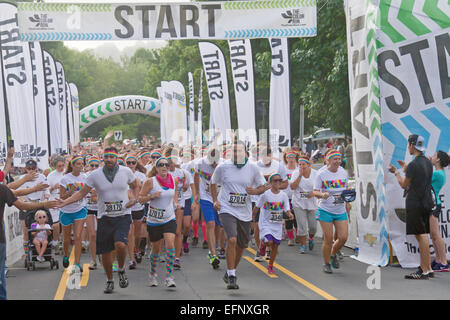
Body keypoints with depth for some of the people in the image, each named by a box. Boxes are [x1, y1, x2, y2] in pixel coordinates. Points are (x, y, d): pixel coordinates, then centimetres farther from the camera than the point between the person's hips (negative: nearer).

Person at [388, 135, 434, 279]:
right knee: (422, 236, 14)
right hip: (427, 203, 9)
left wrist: (396, 172, 8)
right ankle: (427, 268, 17)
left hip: (415, 204, -9)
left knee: (421, 236, -6)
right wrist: (406, 170, 29)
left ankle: (425, 271, -5)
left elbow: (404, 185, -8)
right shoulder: (428, 163, 11)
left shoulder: (413, 165, -15)